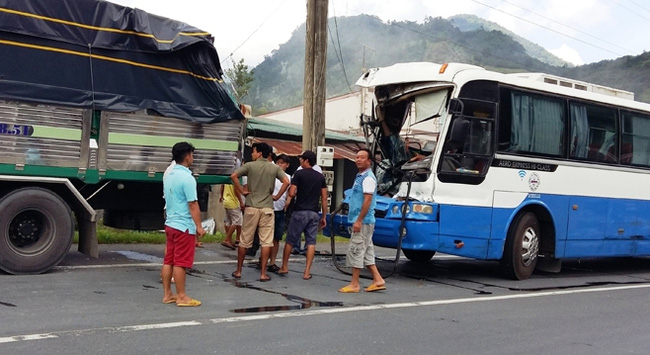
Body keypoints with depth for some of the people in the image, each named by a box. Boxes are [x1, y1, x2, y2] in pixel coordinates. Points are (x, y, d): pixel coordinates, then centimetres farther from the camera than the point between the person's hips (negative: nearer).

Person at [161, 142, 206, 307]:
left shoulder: (169, 176, 10)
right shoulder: (187, 178, -17)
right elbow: (193, 205, -19)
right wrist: (199, 226, -15)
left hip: (170, 224, 9)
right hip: (184, 226, -9)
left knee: (169, 260, 10)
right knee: (181, 262, -3)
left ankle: (167, 294, 16)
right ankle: (181, 297, 3)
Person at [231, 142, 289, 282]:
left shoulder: (250, 165, 0)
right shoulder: (275, 168, 4)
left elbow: (233, 176, -9)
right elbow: (286, 182, -8)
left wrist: (242, 191, -1)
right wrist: (277, 196, 1)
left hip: (251, 208, 0)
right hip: (267, 208, 0)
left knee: (244, 241, 10)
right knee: (266, 242, 3)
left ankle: (238, 271, 18)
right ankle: (263, 273, 2)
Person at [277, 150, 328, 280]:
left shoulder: (299, 174, -5)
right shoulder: (320, 177, 8)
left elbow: (291, 194, -11)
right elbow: (324, 198, 7)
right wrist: (324, 217, 11)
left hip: (300, 212, -3)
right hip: (314, 213, 4)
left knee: (290, 240, 10)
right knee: (311, 242, 3)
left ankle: (284, 267, 20)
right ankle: (307, 272, 0)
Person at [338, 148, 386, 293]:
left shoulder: (368, 178, -14)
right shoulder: (360, 176, 16)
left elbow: (367, 201, -21)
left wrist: (359, 220, -23)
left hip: (363, 221, -10)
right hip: (362, 221, 10)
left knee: (355, 251, -6)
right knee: (366, 251, 12)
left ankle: (354, 284, 1)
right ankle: (378, 280, 16)